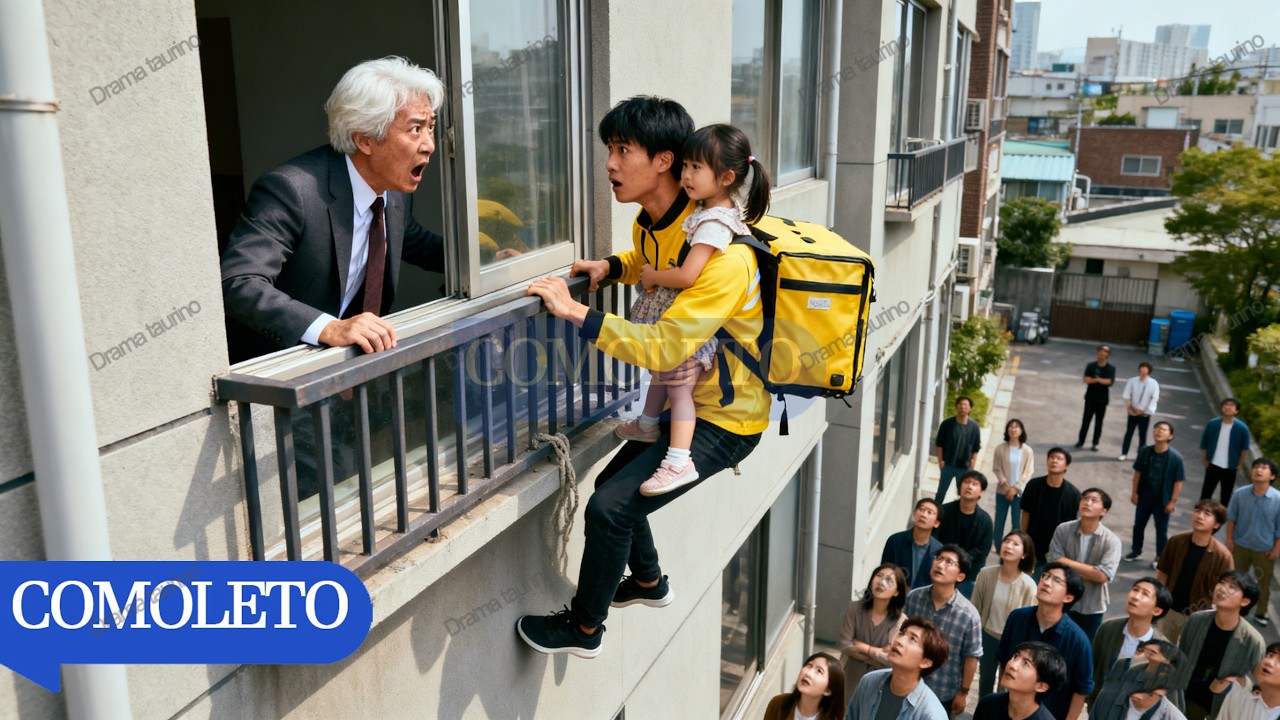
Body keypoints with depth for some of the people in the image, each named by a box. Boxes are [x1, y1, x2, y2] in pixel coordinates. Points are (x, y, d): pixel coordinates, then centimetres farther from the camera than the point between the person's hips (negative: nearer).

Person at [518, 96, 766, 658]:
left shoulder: (721, 253, -30)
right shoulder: (651, 223, -1)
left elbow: (666, 347, -36)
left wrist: (577, 312, -35)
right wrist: (612, 267, 4)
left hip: (724, 420, -9)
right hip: (683, 399, 9)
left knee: (610, 507, -13)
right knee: (612, 485, 19)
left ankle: (585, 627, 12)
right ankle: (649, 582, 46)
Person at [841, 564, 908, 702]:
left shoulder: (900, 620, -17)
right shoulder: (855, 608, -12)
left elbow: (890, 658, -21)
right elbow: (845, 646, -14)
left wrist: (862, 646, -13)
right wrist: (878, 653, -18)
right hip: (853, 679, 2)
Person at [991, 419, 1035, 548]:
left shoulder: (1027, 451, -5)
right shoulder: (1000, 448, -5)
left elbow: (1028, 472, -5)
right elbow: (996, 469, -3)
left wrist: (1015, 488, -11)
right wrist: (1006, 485, -12)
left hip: (1019, 492, 0)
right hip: (1002, 491, 1)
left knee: (1017, 523, 3)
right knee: (999, 521, 7)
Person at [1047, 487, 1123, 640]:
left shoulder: (1111, 541, -15)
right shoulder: (1063, 530, -11)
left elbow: (1102, 576, -23)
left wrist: (1067, 562, -19)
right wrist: (1089, 572, -19)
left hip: (1092, 607, -1)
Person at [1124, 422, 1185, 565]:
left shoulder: (1175, 457, -18)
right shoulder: (1145, 451, -8)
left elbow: (1178, 481, -12)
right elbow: (1138, 472, 3)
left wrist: (1172, 501, -11)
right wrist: (1134, 492, 2)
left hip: (1162, 500, -3)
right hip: (1144, 496, 4)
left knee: (1161, 530, 10)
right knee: (1138, 525, 17)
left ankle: (1160, 558, 27)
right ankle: (1136, 551, 36)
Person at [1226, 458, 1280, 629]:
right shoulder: (1240, 494, -18)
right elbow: (1231, 517, -3)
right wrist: (1230, 540, -1)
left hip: (1265, 549, -1)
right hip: (1241, 545, 1)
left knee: (1263, 583, 16)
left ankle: (1261, 613, 37)